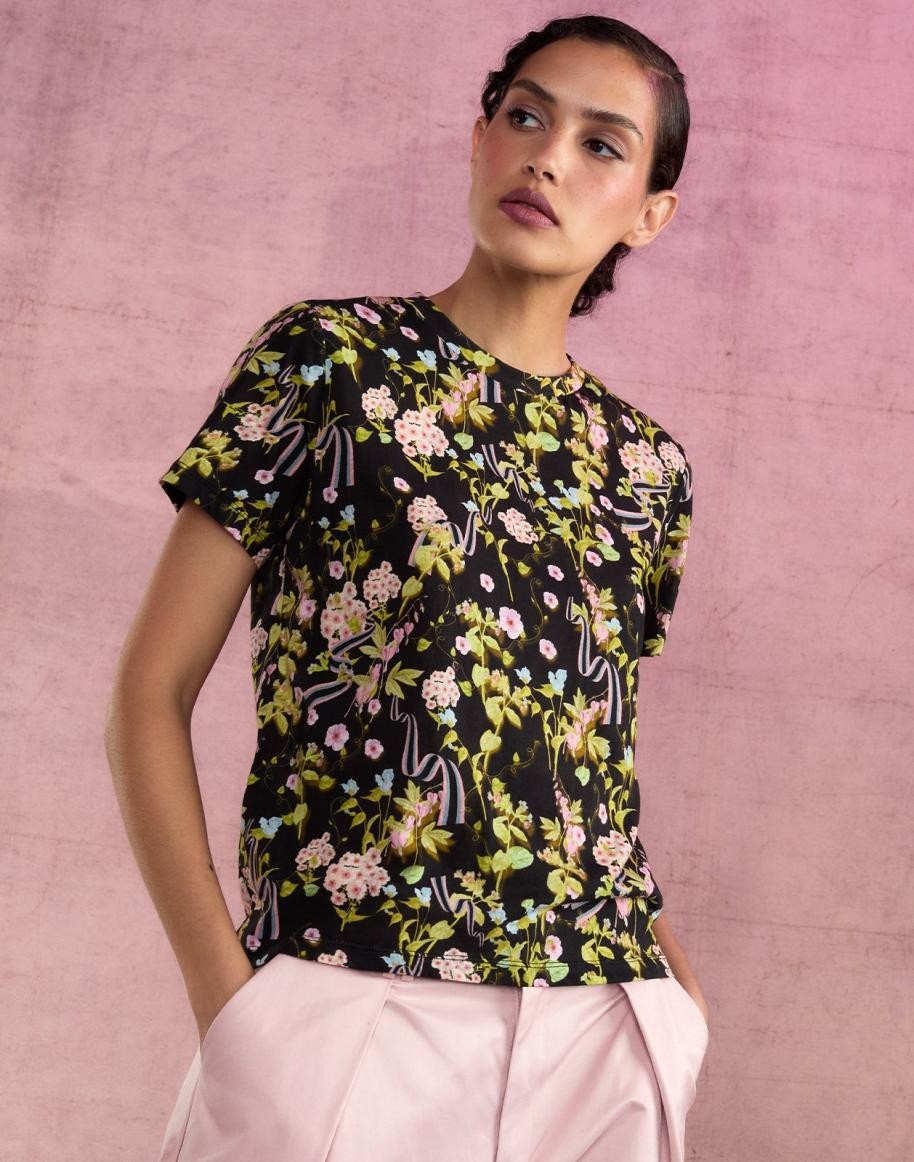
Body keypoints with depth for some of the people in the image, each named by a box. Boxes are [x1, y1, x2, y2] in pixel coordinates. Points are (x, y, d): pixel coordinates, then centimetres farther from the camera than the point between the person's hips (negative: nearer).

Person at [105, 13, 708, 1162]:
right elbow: (150, 693, -1)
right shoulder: (325, 356, 1)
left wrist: (671, 975, 4)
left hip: (608, 1024, 4)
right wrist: (224, 992, -10)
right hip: (346, 1009, -3)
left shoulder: (648, 465, 11)